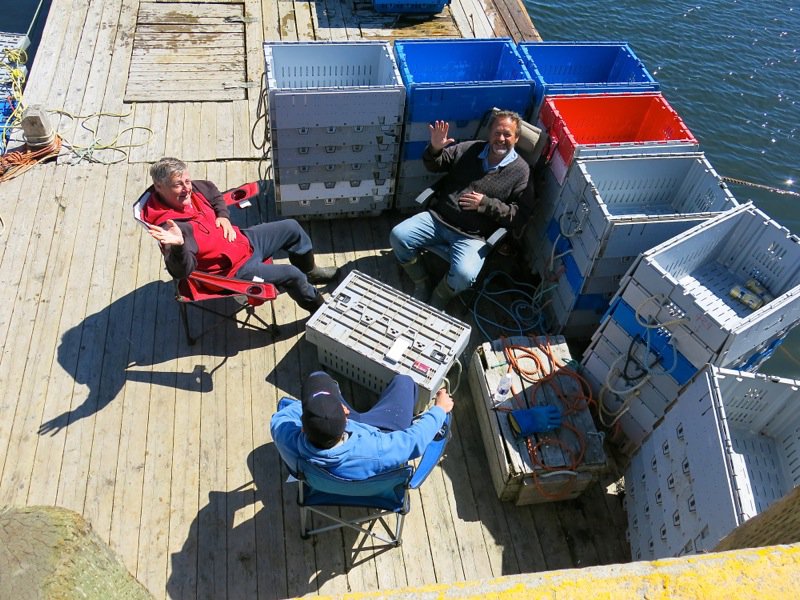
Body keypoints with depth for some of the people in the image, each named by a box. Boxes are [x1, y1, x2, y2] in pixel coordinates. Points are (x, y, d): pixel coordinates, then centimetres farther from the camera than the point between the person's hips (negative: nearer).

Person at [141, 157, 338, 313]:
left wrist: (223, 215, 0)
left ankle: (310, 272, 41)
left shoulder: (192, 189, -7)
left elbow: (213, 192, 17)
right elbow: (182, 271, -41)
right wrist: (178, 245, -61)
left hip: (243, 241, 9)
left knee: (292, 227, 15)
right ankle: (320, 308, 13)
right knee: (292, 275, -16)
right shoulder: (169, 226, -32)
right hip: (236, 269, -9)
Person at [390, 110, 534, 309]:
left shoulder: (521, 171, -1)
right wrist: (435, 148, -8)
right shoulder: (469, 149, 9)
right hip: (438, 218, 4)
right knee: (398, 236, -14)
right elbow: (434, 166, 16)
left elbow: (521, 215, -7)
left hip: (473, 236, -4)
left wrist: (485, 204, -17)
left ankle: (436, 301, 3)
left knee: (464, 275, -31)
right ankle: (421, 284, 7)